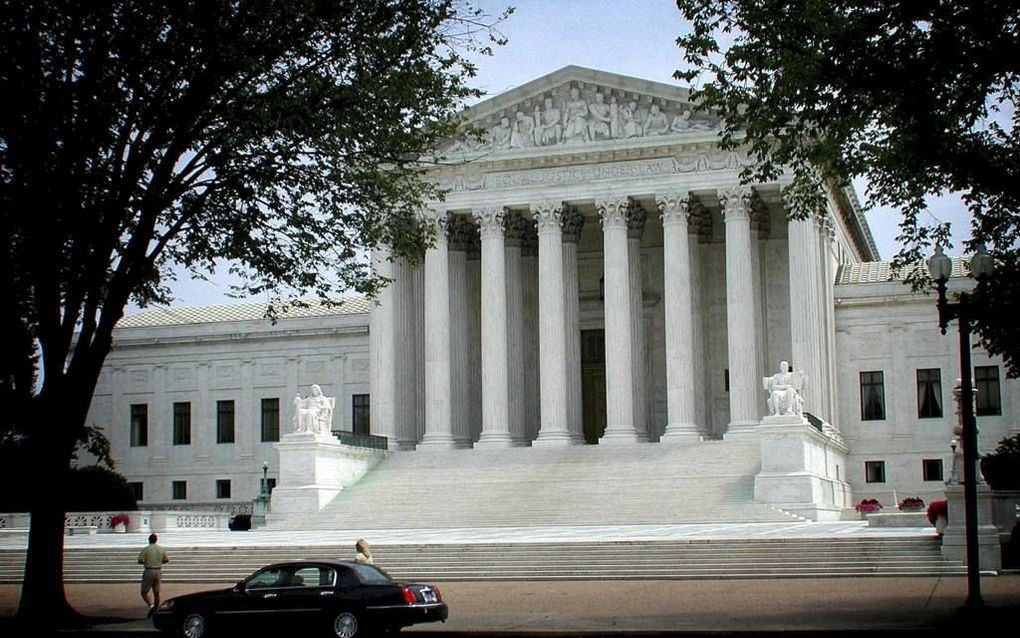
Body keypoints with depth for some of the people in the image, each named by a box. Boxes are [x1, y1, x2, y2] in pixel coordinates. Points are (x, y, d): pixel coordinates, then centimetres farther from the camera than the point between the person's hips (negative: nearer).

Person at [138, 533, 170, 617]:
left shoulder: (146, 549, -9)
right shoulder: (161, 549, 3)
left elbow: (139, 561, -12)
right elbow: (167, 560, 11)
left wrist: (145, 562, 9)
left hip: (148, 572, -4)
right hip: (158, 571, 5)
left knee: (144, 592, 2)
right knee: (156, 593, 13)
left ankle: (150, 605, -21)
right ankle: (156, 610, 15)